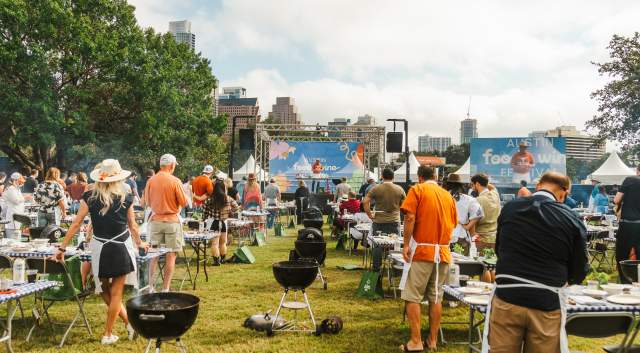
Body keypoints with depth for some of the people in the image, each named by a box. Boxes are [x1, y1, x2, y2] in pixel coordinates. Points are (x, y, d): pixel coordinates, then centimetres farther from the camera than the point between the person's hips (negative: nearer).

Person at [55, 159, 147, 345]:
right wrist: (139, 243, 23)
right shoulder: (126, 198, -4)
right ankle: (107, 334, 14)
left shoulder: (90, 197, -3)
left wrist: (62, 247, 5)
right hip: (121, 248, 0)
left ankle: (130, 323, 21)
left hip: (100, 248, 1)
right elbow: (133, 226, 5)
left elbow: (76, 224, -3)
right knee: (116, 293, 9)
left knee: (106, 292, 18)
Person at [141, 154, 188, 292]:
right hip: (172, 221, -3)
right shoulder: (175, 181, -12)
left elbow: (146, 202, 8)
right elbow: (184, 203, -9)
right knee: (171, 255, 4)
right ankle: (165, 288, 5)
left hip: (155, 220, 4)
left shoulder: (151, 181, -1)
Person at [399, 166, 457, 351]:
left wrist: (406, 244, -9)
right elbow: (453, 224, 18)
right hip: (443, 252, 5)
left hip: (421, 250, -5)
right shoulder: (448, 195, 13)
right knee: (436, 298, 11)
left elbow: (410, 218, -13)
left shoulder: (417, 190, -1)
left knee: (413, 297, 0)